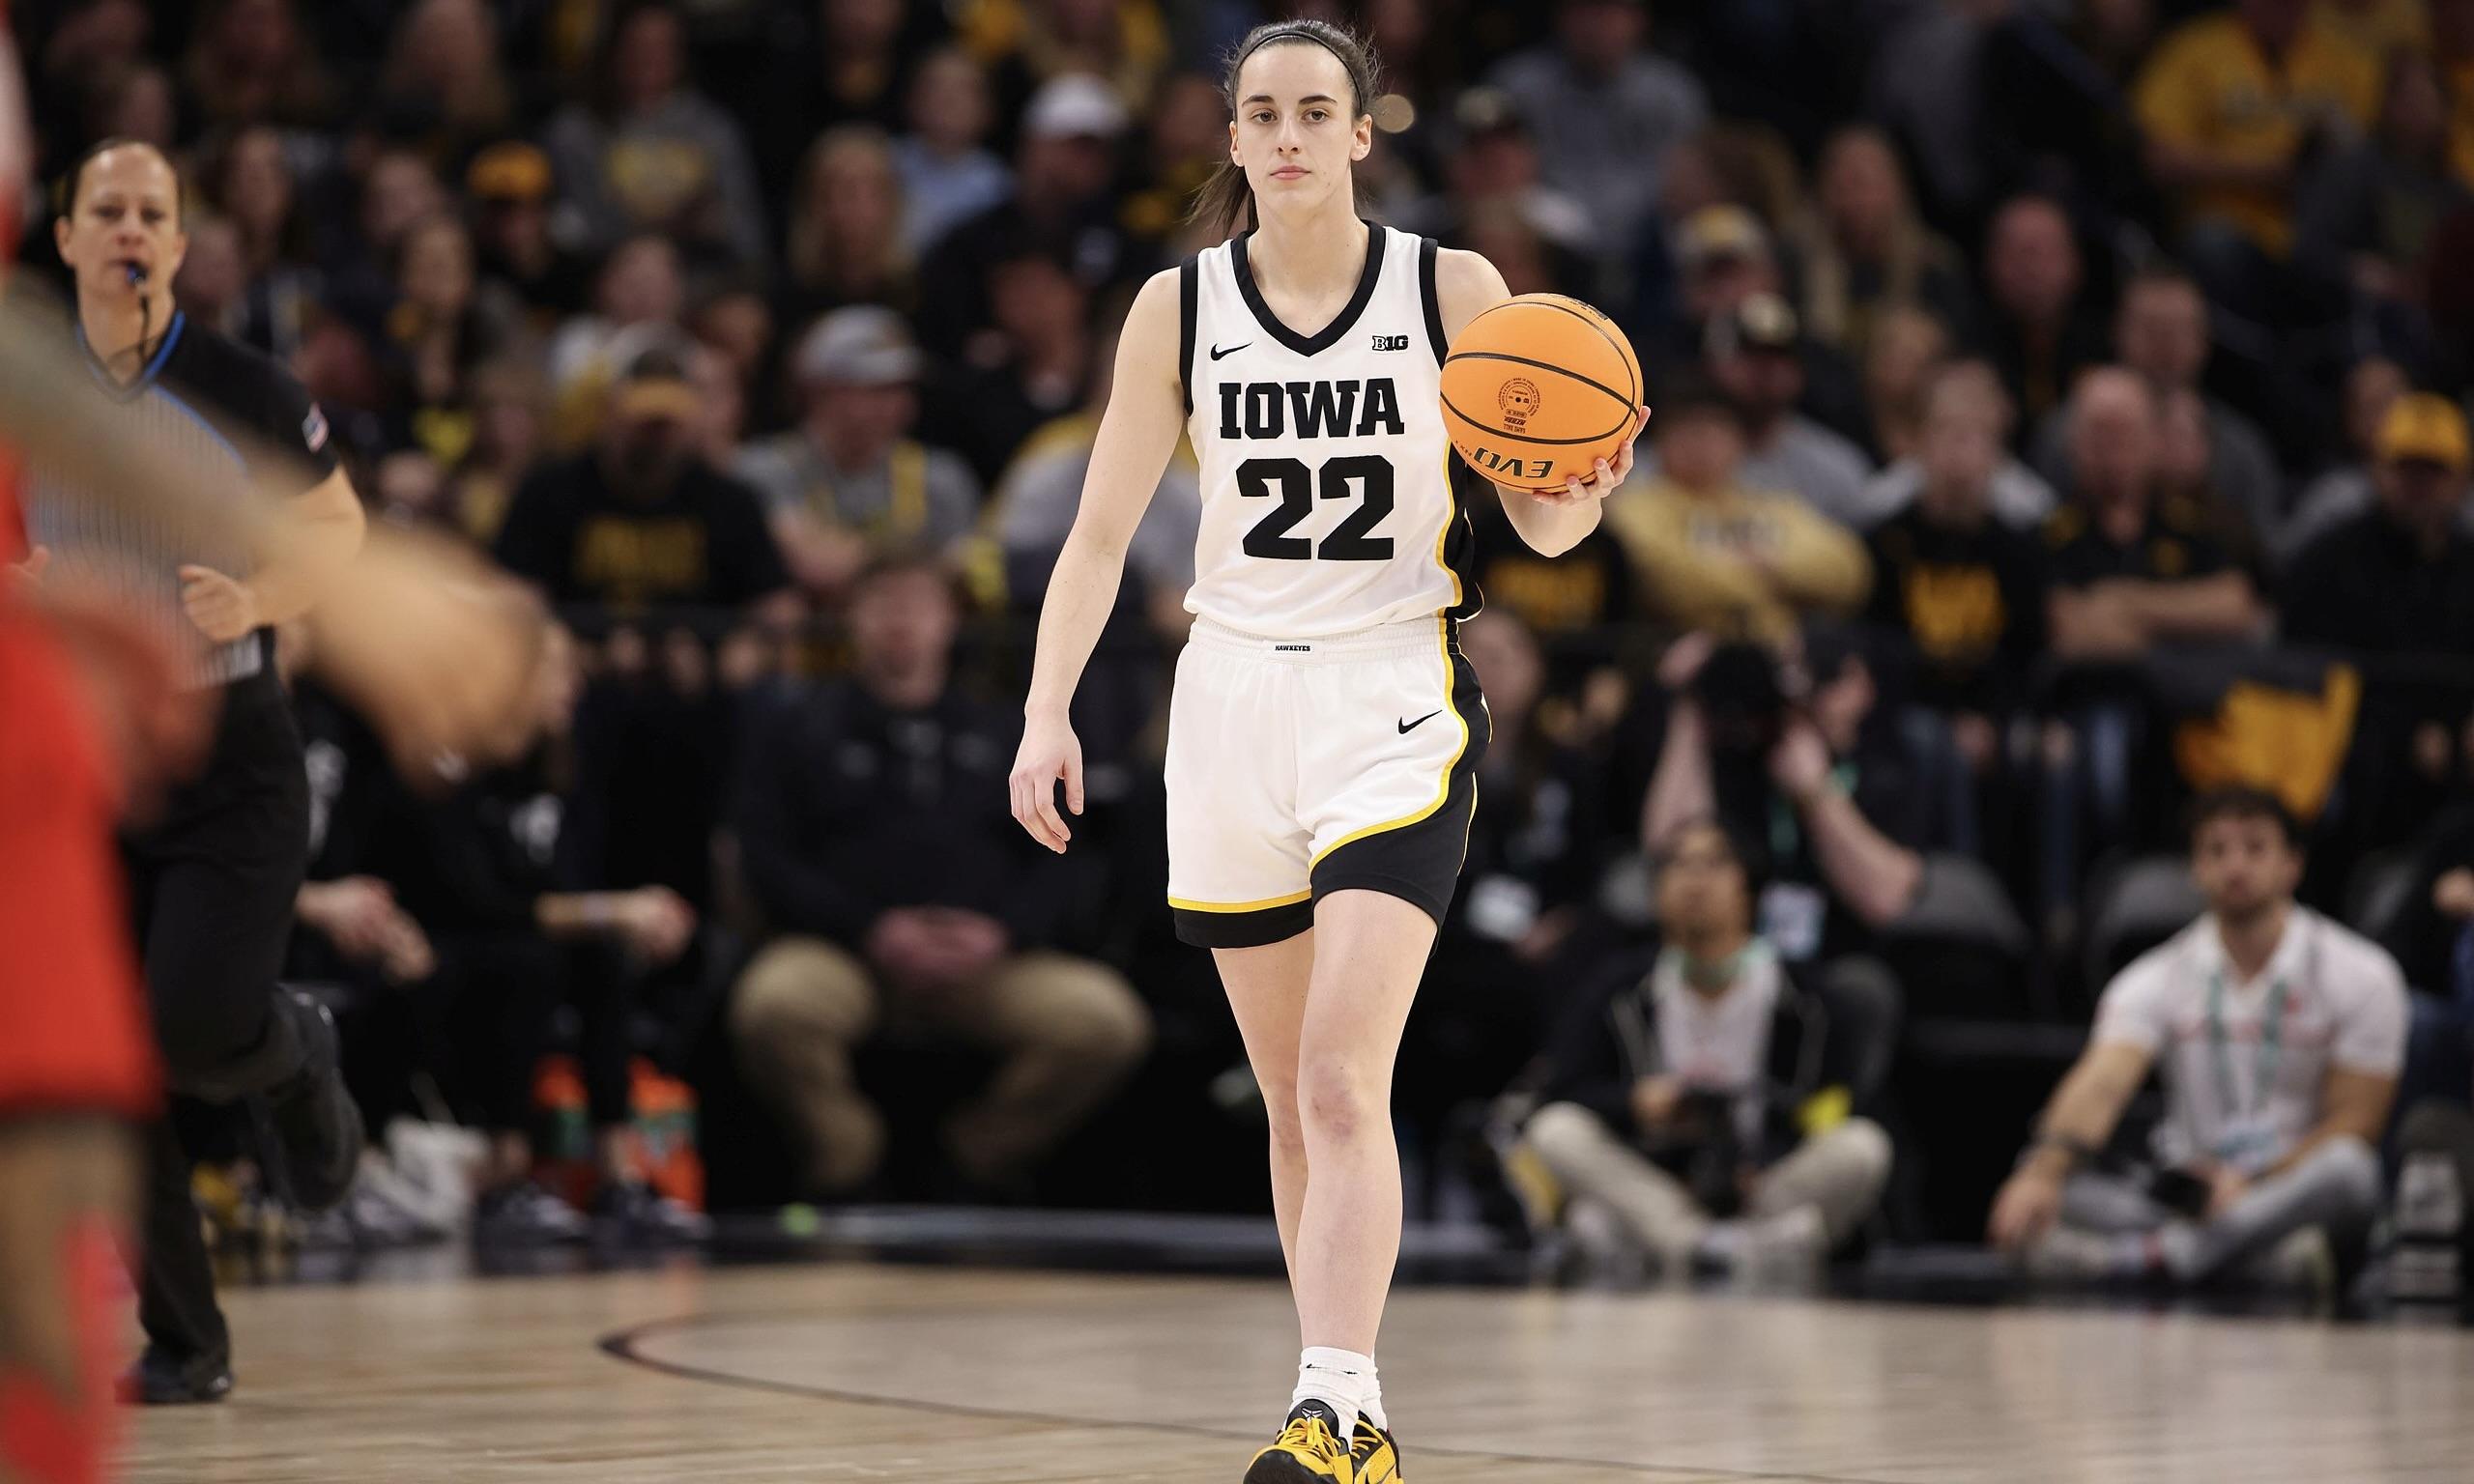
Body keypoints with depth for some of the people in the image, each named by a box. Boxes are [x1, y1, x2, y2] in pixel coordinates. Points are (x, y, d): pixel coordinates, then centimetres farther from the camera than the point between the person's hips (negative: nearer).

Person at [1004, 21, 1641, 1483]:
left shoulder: (1451, 290, -3)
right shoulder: (1181, 307, 3)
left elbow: (1541, 524, 1)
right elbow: (1102, 534, 5)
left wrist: (1585, 484, -22)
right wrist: (1049, 712, -7)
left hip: (1396, 702, -3)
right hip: (1236, 702, 3)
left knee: (1343, 1081, -18)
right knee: (1291, 1099, 8)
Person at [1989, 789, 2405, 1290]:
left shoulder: (2361, 976, 1)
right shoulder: (2154, 981, 4)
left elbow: (2353, 1122, -2)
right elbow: (2102, 1083, -13)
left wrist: (2250, 1186, -16)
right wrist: (2045, 1169, -35)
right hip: (2185, 1189, 1)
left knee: (2345, 1169, -38)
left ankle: (2139, 1255, -44)